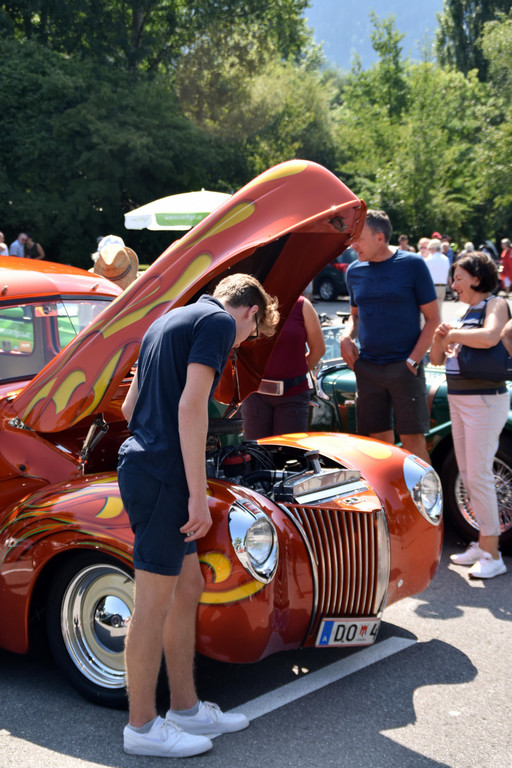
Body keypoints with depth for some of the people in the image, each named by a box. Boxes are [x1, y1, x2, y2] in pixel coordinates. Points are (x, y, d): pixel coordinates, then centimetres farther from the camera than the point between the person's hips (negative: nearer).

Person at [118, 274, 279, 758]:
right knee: (154, 603, -1)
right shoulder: (219, 323, -8)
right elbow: (190, 406, -19)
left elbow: (130, 406, 24)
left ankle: (186, 709, 24)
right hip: (162, 474, -10)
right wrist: (198, 495, -20)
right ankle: (142, 727, 9)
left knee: (188, 587, 16)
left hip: (142, 463, 10)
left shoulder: (171, 320, 21)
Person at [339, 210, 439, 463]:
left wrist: (412, 360, -11)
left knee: (413, 440, -5)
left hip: (404, 368, -4)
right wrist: (346, 337, 1)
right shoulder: (355, 271, 9)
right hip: (367, 368, 4)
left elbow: (432, 318, -2)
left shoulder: (412, 265, -4)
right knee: (380, 442, 7)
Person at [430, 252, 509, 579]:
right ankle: (483, 543, 19)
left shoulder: (496, 304, -5)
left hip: (485, 401, -9)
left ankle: (492, 555, -6)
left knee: (479, 475, -11)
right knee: (468, 475, 10)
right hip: (459, 401, 9)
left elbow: (489, 337, -28)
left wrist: (454, 334, -13)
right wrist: (440, 337, -3)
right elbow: (436, 359, 17)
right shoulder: (467, 314, 17)